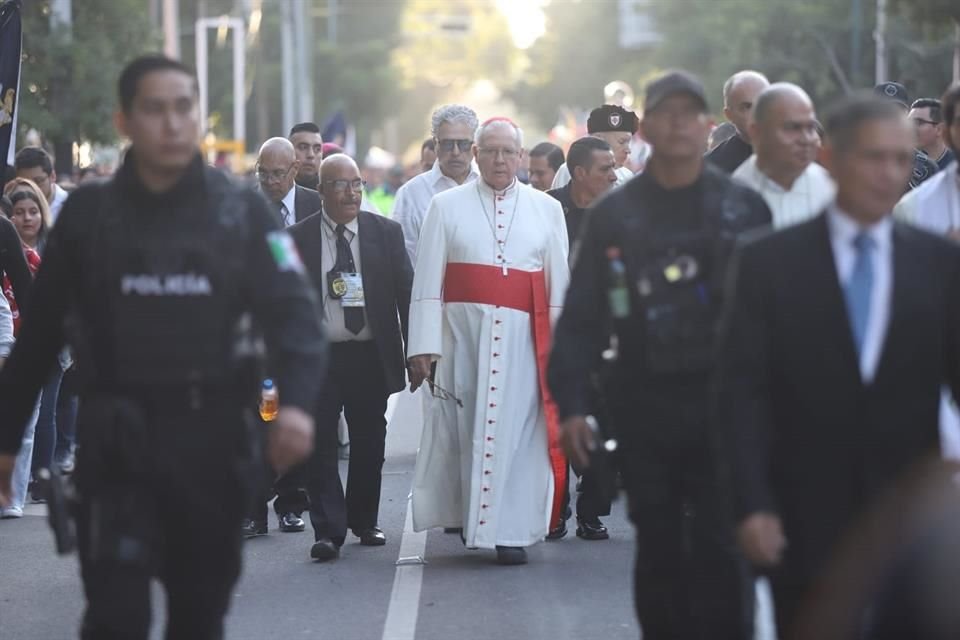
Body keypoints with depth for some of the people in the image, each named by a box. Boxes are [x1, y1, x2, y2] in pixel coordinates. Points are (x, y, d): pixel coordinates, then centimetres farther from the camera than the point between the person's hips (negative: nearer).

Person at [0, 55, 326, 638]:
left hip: (213, 437, 1)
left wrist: (298, 401, -26)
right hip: (118, 441, -1)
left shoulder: (243, 212, 0)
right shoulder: (88, 214, 1)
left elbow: (293, 312, -8)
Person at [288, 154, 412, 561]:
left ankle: (364, 521, 27)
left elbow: (406, 292, 5)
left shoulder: (386, 233, 4)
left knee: (369, 444, 12)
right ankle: (328, 531, -4)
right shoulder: (298, 238, -1)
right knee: (321, 446, -5)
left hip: (371, 356, 2)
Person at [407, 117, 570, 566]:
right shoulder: (447, 206, 7)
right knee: (464, 432, 3)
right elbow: (427, 281, 2)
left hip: (522, 339, 0)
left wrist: (560, 350, 2)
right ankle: (470, 521, 16)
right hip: (462, 335, 0)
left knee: (515, 432, -3)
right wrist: (422, 345, -5)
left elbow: (559, 285, 8)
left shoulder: (546, 209, 10)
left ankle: (510, 532, 0)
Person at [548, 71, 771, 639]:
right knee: (658, 547, 9)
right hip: (645, 406, 2)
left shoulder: (742, 208, 3)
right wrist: (572, 403, -3)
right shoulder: (615, 214, 6)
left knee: (722, 547, -5)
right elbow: (582, 316, 5)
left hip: (724, 402, -1)